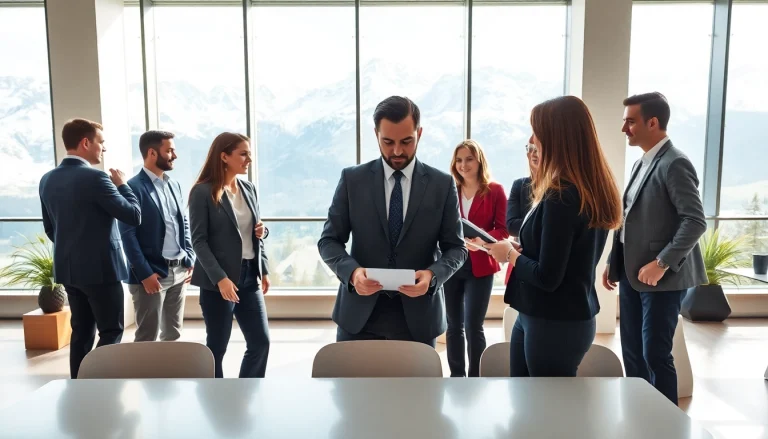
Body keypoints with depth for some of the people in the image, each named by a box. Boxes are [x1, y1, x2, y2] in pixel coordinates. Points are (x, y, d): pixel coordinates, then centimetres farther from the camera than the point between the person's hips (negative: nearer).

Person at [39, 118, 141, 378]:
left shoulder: (48, 180, 8)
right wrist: (122, 185, -2)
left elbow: (49, 228, 16)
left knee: (81, 330, 16)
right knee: (111, 331, 2)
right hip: (100, 268, -8)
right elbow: (134, 216, -16)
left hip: (68, 268, 8)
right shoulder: (95, 178, -18)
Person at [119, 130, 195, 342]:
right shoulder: (134, 187, -11)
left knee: (173, 334, 16)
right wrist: (145, 274, -17)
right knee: (147, 339, 2)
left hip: (179, 271, 7)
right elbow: (128, 235, -14)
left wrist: (189, 260, 7)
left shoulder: (174, 185, 13)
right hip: (151, 274, -7)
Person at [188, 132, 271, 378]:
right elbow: (199, 241, -12)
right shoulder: (203, 191, -9)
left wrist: (263, 257, 2)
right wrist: (220, 278, -21)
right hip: (218, 280, -6)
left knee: (261, 341, 8)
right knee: (217, 346, 6)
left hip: (249, 276, 6)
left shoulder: (248, 189, 10)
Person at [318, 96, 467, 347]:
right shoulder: (352, 179, 1)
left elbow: (456, 247, 3)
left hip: (418, 317, 0)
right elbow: (329, 240, 2)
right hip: (359, 316, 0)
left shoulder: (443, 184, 1)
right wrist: (352, 271, -18)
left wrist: (432, 274, -18)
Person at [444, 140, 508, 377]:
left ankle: (475, 379, 13)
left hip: (480, 266, -3)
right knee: (453, 325, 10)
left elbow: (504, 229, -5)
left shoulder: (495, 191, -2)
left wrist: (482, 240, -24)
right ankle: (456, 377, 24)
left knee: (473, 326, -2)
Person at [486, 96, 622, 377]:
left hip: (554, 323, -9)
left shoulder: (561, 197, -23)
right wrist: (521, 251, 5)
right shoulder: (593, 191, 5)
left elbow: (547, 277, -22)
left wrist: (510, 255, -6)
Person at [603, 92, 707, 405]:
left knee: (655, 354, -1)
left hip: (661, 277, -8)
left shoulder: (674, 164, -13)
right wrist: (614, 263, 13)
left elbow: (695, 221, -20)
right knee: (632, 353, 14)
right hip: (632, 274, 8)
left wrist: (662, 263, -22)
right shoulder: (642, 164, 14)